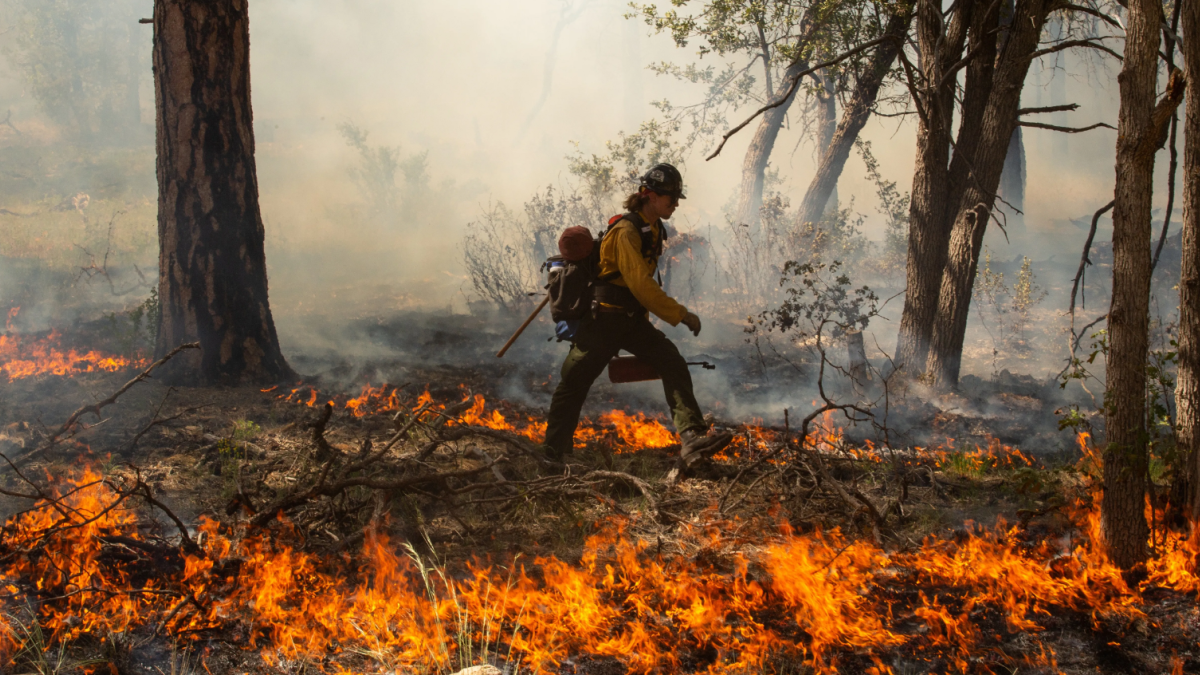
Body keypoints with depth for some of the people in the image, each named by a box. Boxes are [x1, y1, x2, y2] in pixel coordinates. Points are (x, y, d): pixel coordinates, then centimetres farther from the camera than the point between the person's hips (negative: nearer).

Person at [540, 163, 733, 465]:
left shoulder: (654, 231, 10)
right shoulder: (626, 231, -18)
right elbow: (640, 284, -25)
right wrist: (681, 315, -21)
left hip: (633, 321, 7)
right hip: (604, 320, -7)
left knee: (673, 363, -13)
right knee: (573, 384, -3)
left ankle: (692, 436, -25)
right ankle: (551, 455, 8)